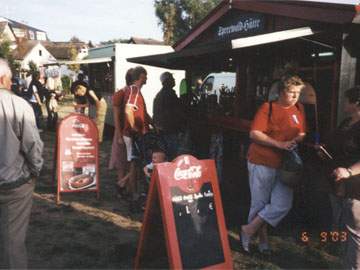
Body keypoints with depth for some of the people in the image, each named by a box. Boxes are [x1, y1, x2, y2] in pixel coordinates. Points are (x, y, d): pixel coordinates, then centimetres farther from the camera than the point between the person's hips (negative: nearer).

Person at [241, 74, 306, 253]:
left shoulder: (299, 109, 8)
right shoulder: (268, 108, -7)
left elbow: (301, 134, 16)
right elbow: (254, 134, -15)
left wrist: (298, 140, -8)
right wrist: (280, 144, -21)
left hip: (284, 165, 5)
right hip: (262, 162, -5)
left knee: (283, 205, -3)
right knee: (260, 203, 5)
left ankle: (249, 230, 11)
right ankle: (263, 239, 25)